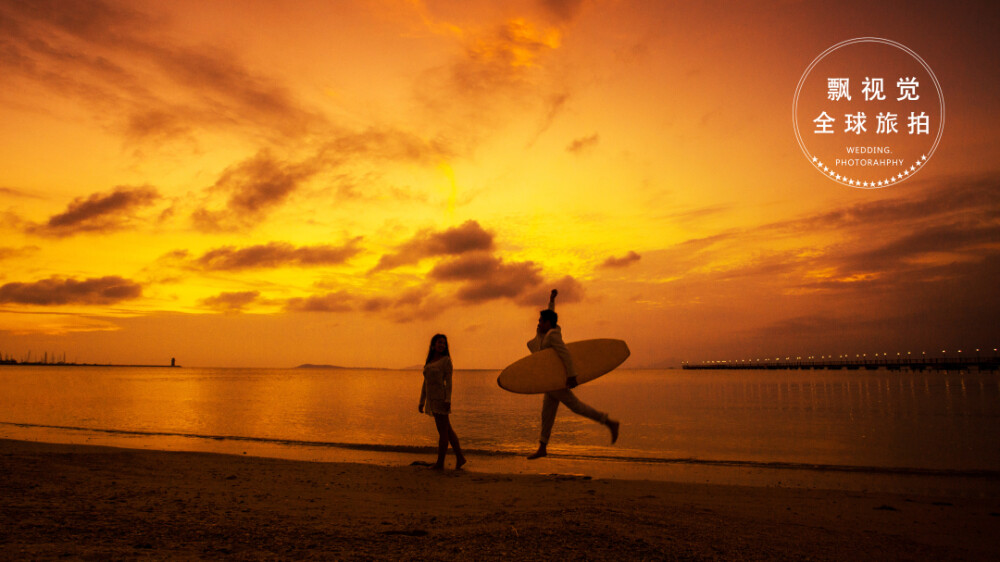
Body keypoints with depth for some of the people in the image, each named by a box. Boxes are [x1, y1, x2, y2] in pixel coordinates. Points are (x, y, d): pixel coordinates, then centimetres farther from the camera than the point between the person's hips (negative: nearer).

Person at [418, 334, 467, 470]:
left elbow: (449, 381, -9)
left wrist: (448, 400, -18)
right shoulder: (429, 362, 18)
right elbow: (425, 383, 18)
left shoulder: (446, 360, -2)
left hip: (441, 399, -7)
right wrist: (422, 402, 14)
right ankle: (460, 457, 17)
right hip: (432, 400, 7)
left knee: (443, 432, -2)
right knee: (448, 430, 10)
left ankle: (440, 463, 3)